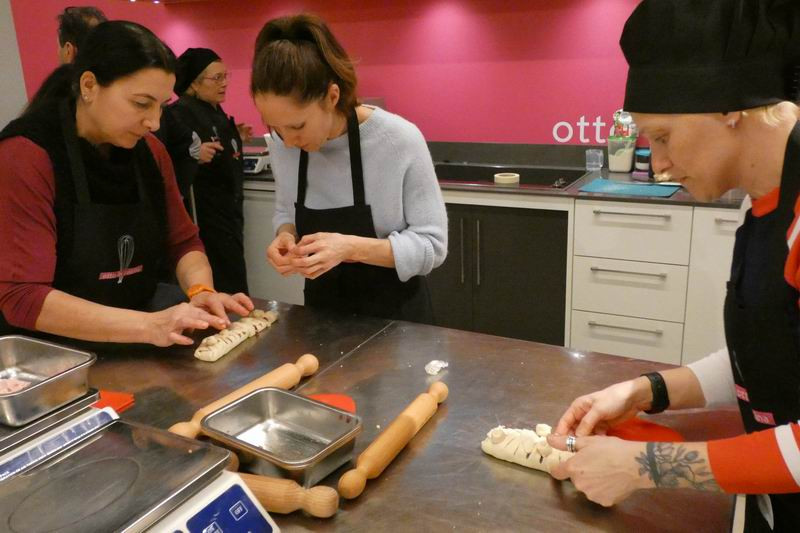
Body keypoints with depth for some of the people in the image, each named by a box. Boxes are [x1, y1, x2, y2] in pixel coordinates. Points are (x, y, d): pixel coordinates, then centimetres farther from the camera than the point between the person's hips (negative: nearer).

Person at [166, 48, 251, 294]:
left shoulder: (215, 110, 12)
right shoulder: (180, 112, -15)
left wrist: (235, 138, 12)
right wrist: (193, 156, -38)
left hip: (227, 205, 9)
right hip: (204, 212, -9)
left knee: (232, 280, 17)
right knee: (229, 288, -7)